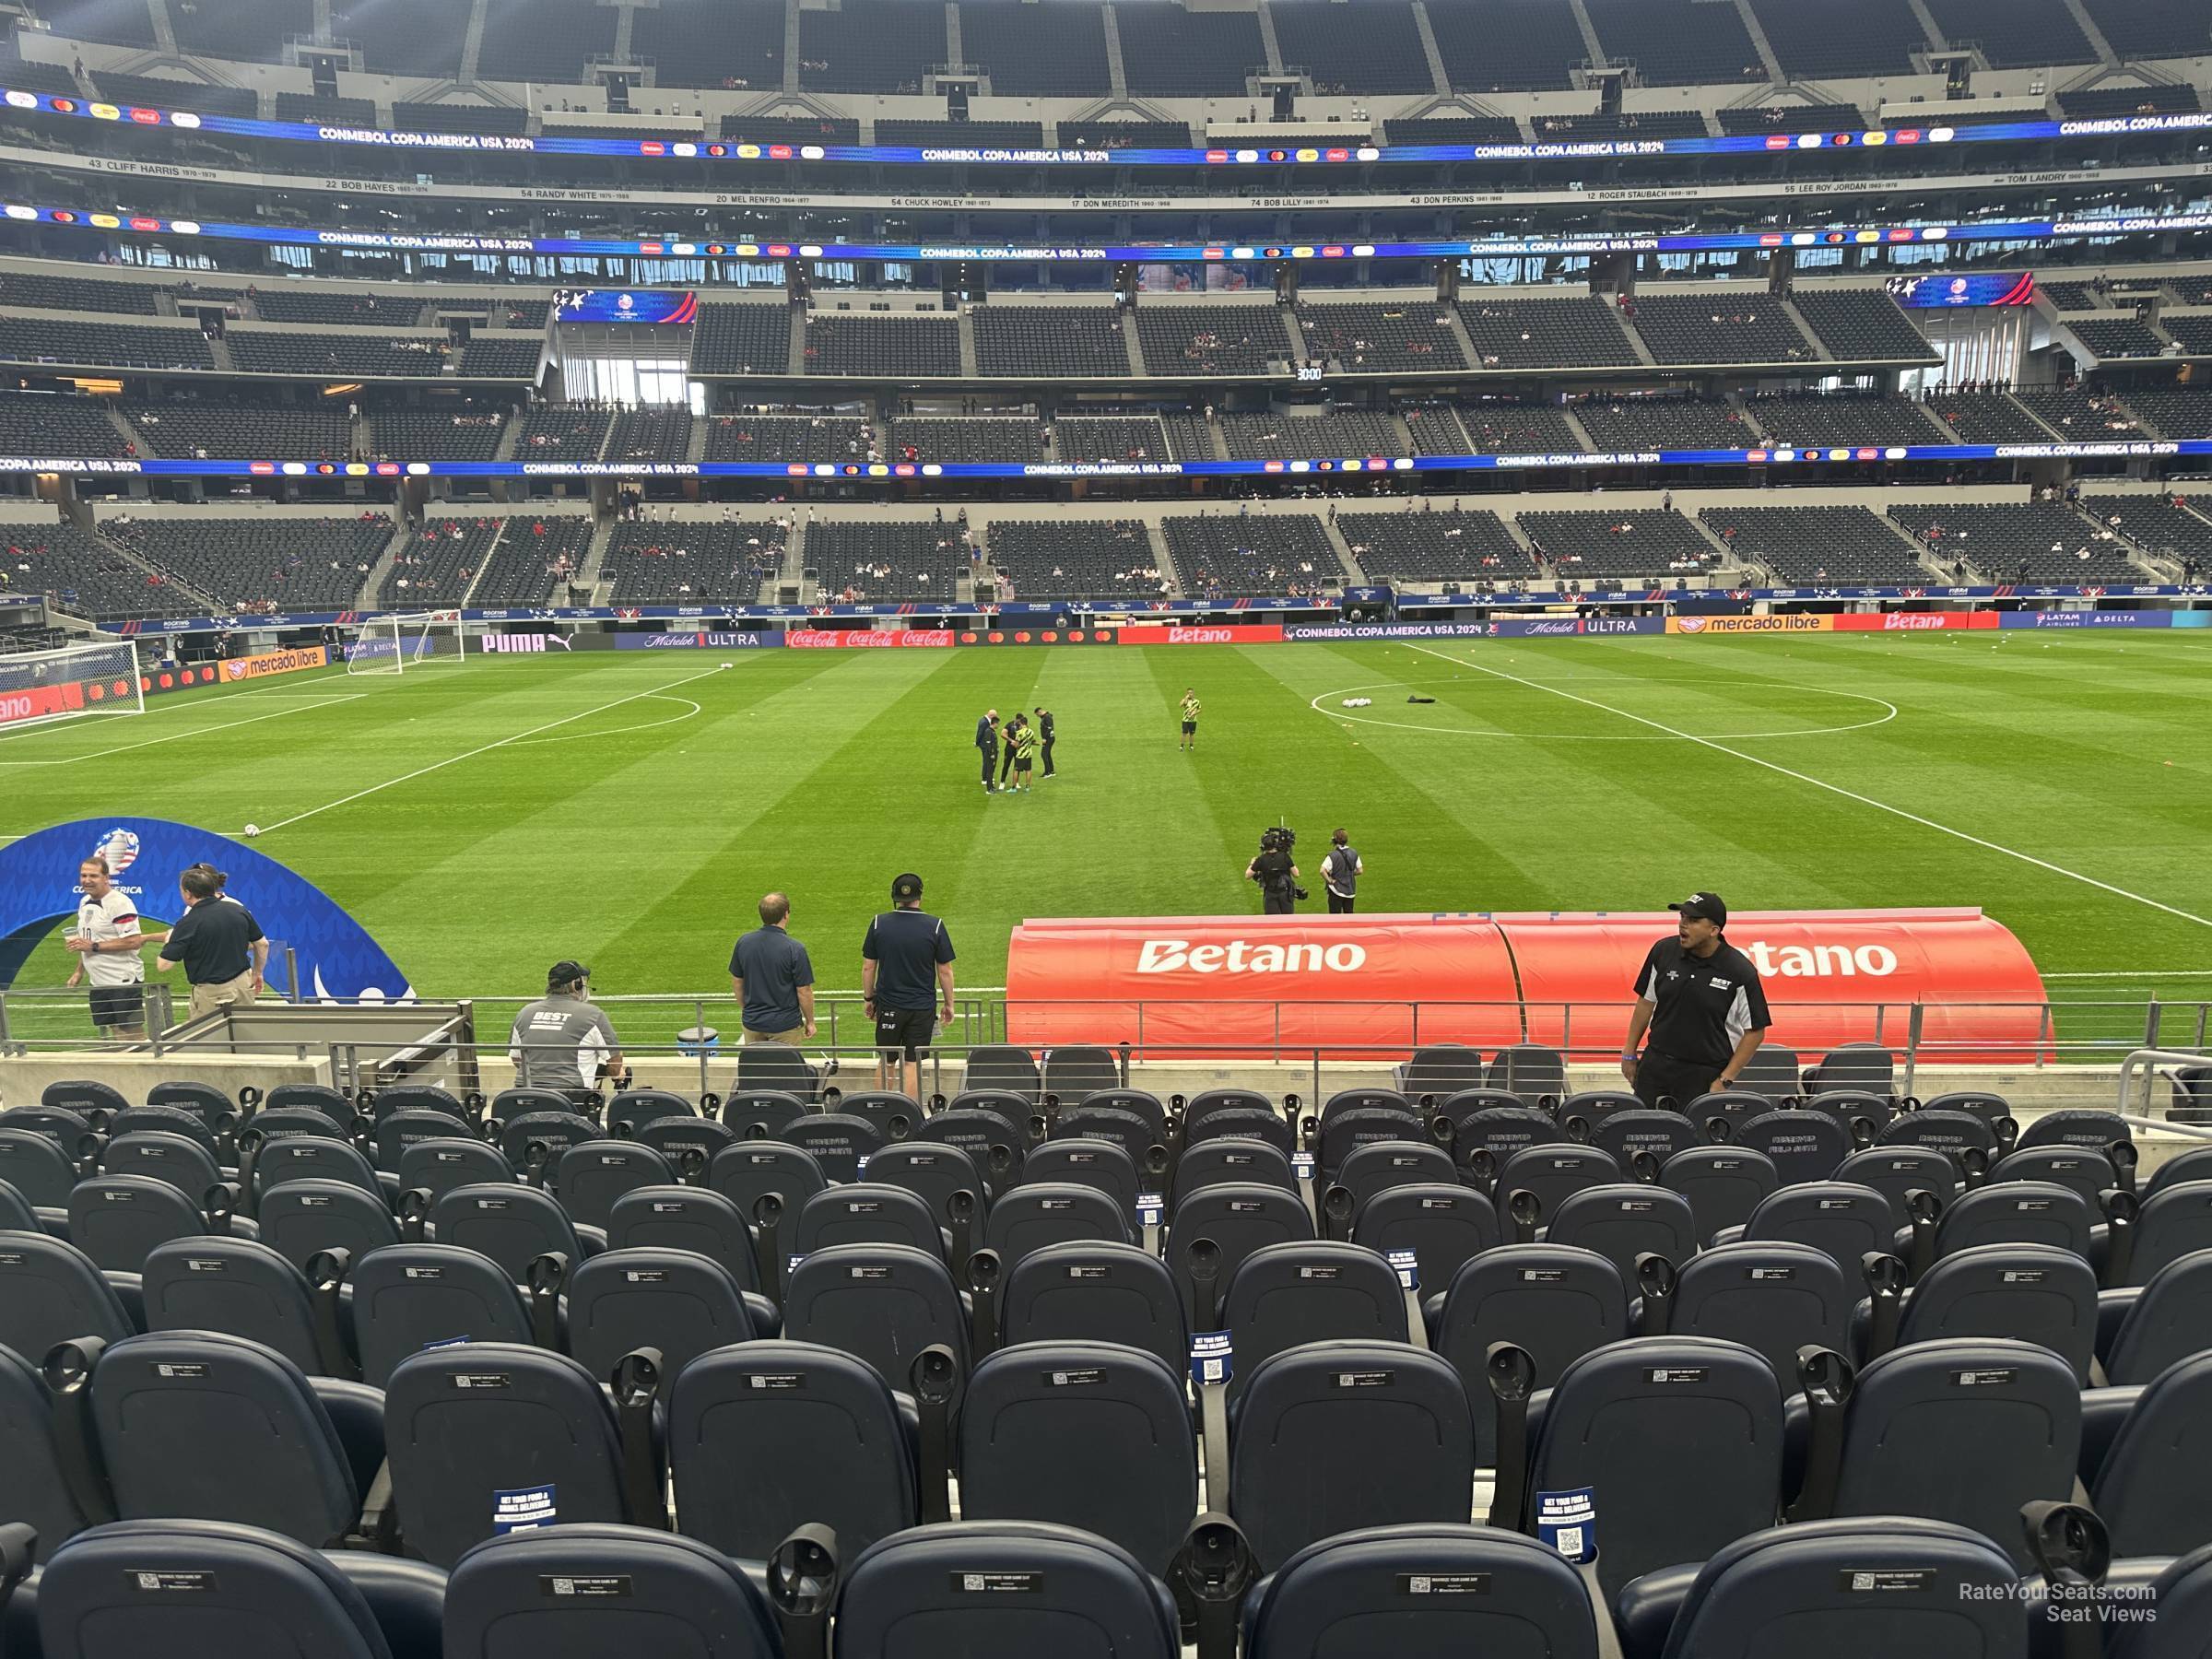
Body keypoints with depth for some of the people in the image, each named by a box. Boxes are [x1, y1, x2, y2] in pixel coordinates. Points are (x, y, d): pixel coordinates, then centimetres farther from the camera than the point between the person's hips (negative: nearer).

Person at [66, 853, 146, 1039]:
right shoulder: (84, 902, 12)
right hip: (98, 983, 9)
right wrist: (79, 971, 18)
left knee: (133, 1034, -4)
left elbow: (134, 941, -23)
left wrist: (94, 946, -21)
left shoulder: (119, 903, -16)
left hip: (124, 981, -9)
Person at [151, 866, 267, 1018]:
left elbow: (162, 965, -11)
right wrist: (257, 974, 22)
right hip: (243, 984, 5)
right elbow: (263, 945, 8)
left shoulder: (188, 924, -14)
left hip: (211, 994, -5)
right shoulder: (239, 910, -1)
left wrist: (168, 942, 9)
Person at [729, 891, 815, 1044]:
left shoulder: (743, 942, -4)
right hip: (785, 1025, -4)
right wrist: (810, 1022, 1)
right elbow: (804, 992, -13)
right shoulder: (795, 949, -18)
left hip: (752, 1023, 4)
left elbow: (737, 982, 6)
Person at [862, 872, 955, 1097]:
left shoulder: (879, 924, -4)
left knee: (886, 1062, 15)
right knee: (912, 1063, 6)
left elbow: (868, 967, 1)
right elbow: (945, 971, -3)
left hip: (888, 1005, 1)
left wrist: (868, 998, 14)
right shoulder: (935, 926, -8)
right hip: (922, 1007, -1)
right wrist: (949, 1004, 8)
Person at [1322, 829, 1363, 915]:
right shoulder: (1354, 854, -1)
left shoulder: (1333, 855, -17)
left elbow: (1322, 871, -28)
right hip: (1351, 890, 5)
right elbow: (1360, 871, 3)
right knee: (1348, 914, 17)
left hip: (1337, 891, -5)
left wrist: (1330, 881, -16)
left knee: (1335, 915, 3)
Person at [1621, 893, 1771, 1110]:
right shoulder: (1663, 951, -2)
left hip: (1705, 1075, -3)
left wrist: (1725, 1080, -8)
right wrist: (1629, 1053, 12)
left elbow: (1755, 1031, -5)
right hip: (1655, 1066, 4)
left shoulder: (1740, 972, -12)